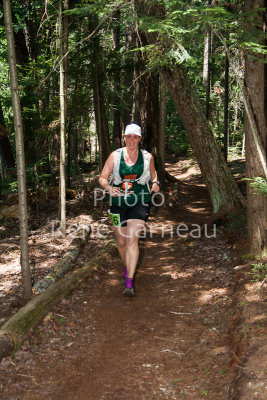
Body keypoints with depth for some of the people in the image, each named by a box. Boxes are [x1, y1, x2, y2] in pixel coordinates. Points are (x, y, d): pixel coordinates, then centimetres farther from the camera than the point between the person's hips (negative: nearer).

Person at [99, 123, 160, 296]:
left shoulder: (147, 157, 0)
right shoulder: (115, 156, -2)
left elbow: (153, 173, 20)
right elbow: (103, 178, 0)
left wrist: (155, 183, -2)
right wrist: (109, 188, -22)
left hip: (139, 203, -2)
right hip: (119, 203, 2)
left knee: (132, 240, -15)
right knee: (121, 242, 13)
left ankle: (129, 282, -11)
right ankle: (128, 268, 42)